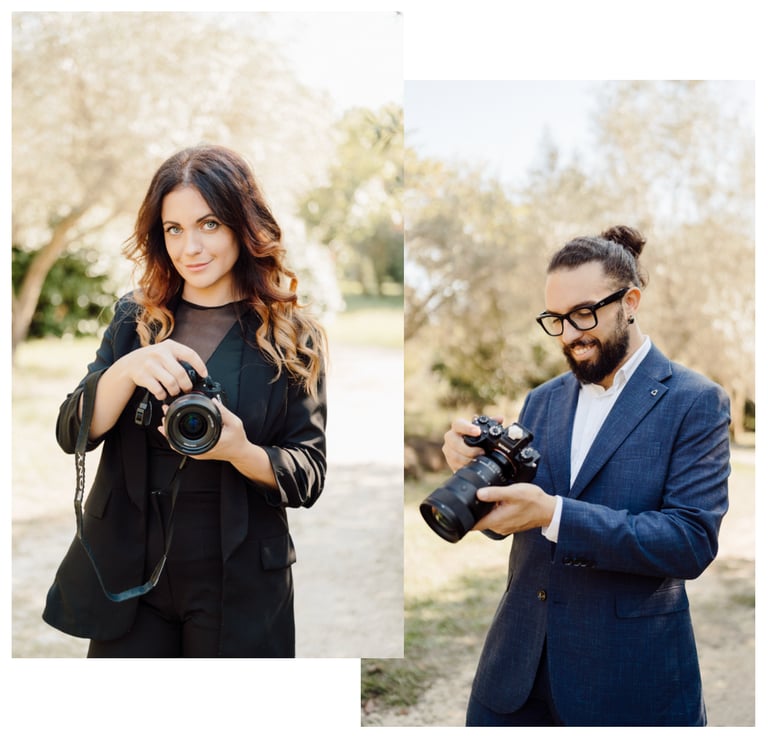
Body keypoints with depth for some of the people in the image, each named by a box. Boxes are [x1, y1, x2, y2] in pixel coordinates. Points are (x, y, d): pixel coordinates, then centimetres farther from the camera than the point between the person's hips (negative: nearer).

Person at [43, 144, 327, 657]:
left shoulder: (292, 337, -4)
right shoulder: (134, 320, 4)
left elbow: (309, 476, -5)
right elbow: (72, 434, -4)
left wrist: (240, 452, -25)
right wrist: (127, 369, -23)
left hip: (238, 585, -2)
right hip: (126, 574, 2)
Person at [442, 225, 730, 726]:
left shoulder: (696, 402, -7)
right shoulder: (542, 401, 8)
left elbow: (694, 540, -17)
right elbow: (505, 518, 12)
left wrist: (554, 515, -25)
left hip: (629, 677, -4)